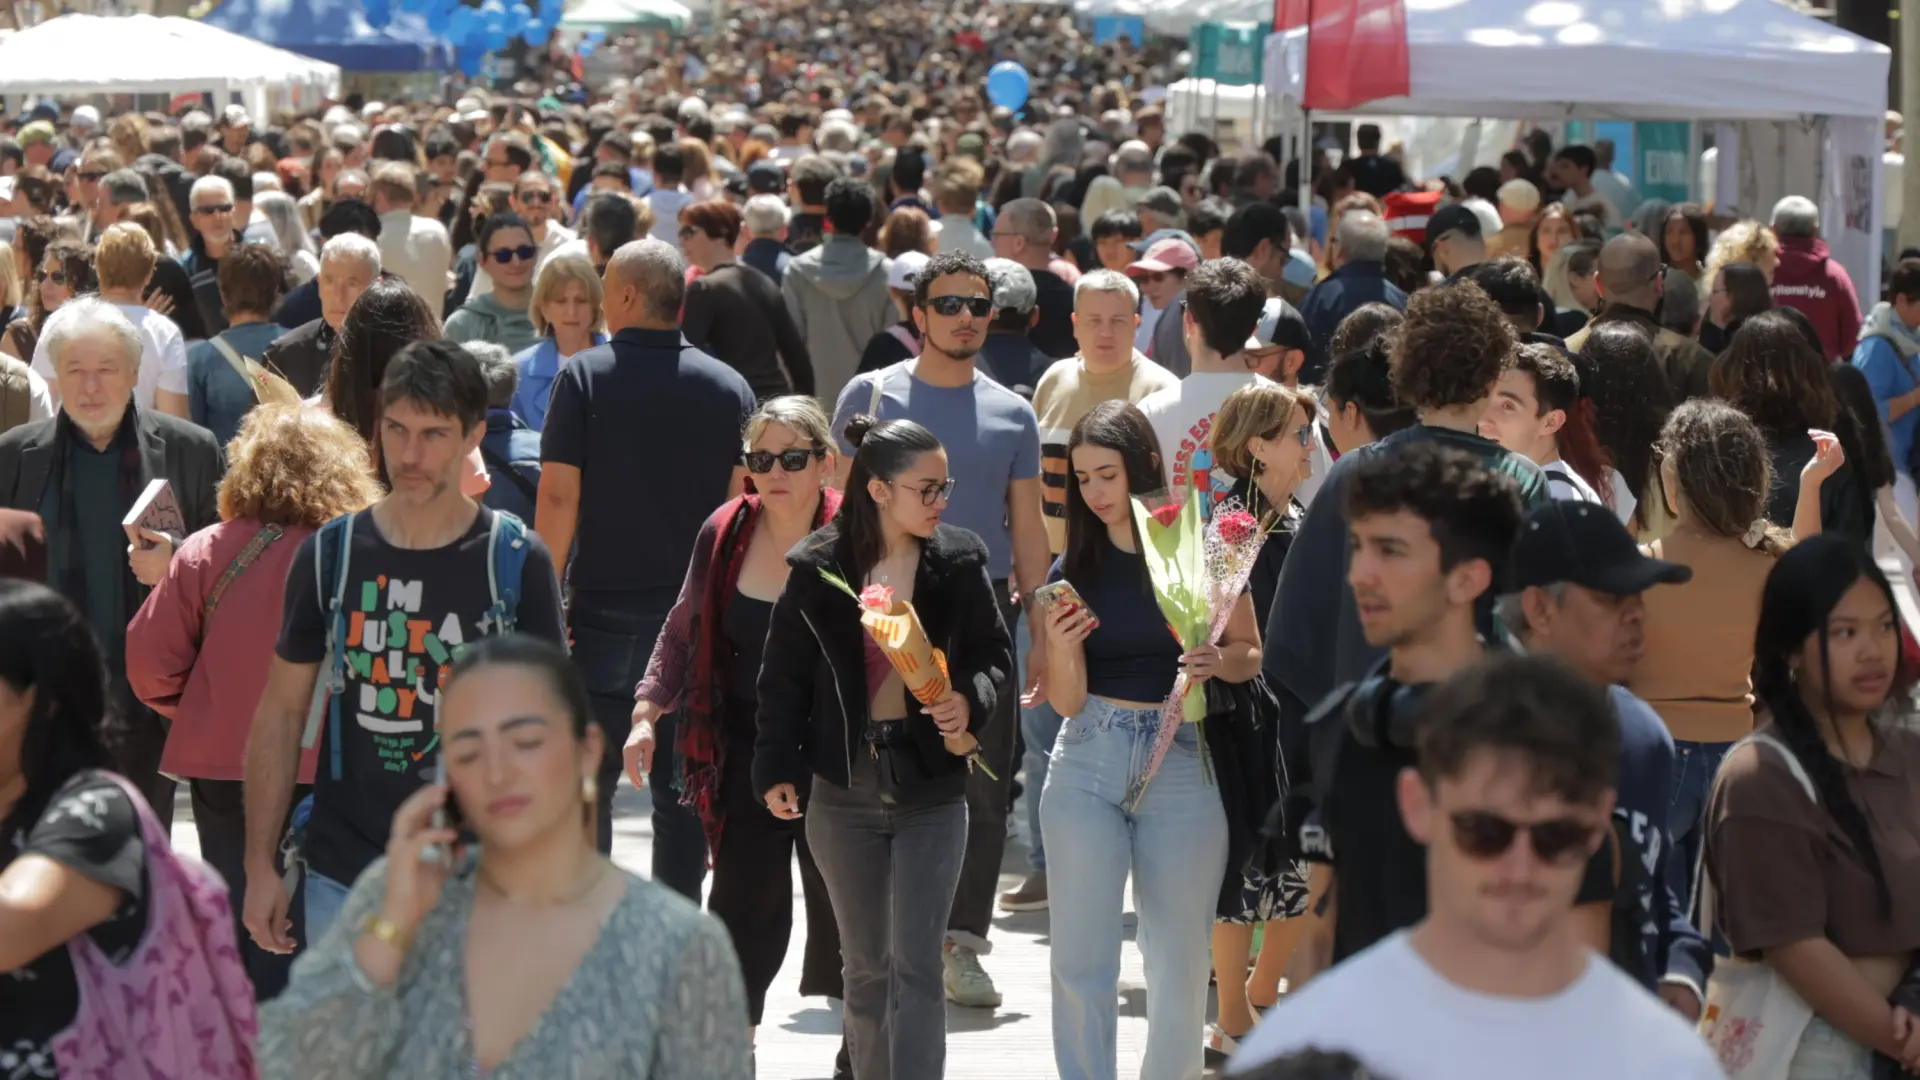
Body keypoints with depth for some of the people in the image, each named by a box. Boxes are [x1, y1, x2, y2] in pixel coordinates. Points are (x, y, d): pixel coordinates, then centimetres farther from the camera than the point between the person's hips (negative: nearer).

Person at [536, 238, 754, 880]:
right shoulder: (730, 387, 3)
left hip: (604, 611, -2)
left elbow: (558, 496, -10)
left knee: (587, 782, 8)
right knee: (683, 790, 7)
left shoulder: (586, 376, -5)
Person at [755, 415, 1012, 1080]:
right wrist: (776, 768, -3)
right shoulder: (818, 570, -3)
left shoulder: (960, 563, -2)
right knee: (867, 968, 12)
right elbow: (785, 677, 3)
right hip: (844, 789, 1)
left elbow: (995, 658, 4)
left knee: (915, 964, -8)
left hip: (931, 791, -1)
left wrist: (970, 700, -16)